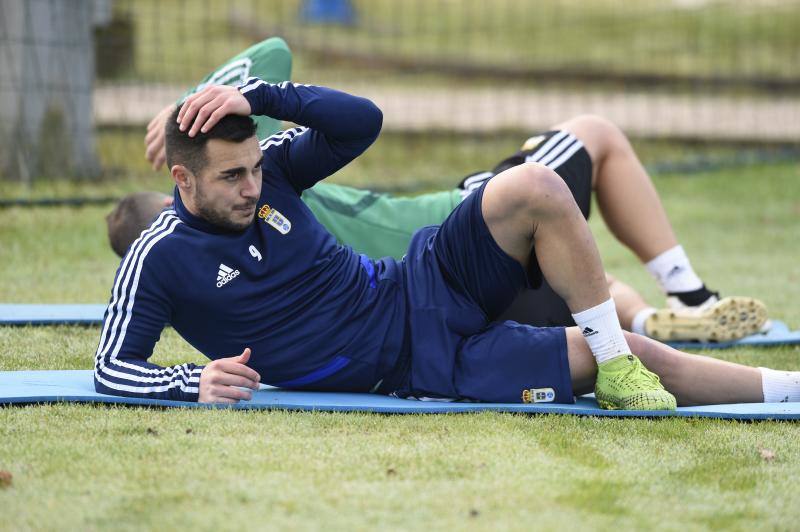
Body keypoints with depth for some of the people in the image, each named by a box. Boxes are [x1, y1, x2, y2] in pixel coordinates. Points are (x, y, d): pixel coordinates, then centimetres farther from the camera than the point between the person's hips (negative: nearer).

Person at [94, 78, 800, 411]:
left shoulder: (267, 168, 1)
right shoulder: (159, 261, -11)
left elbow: (362, 122, -2)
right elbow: (113, 366, -12)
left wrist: (260, 96, -13)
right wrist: (193, 382, -31)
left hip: (424, 289, 5)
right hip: (418, 367, -5)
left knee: (535, 188, -20)